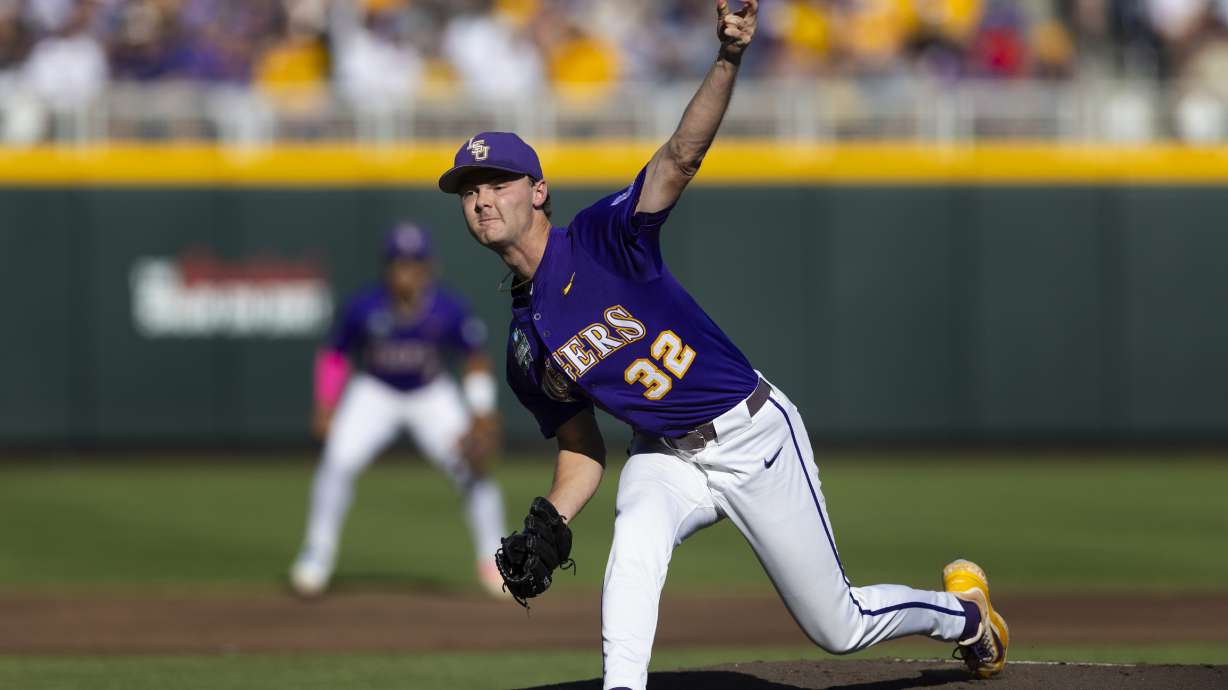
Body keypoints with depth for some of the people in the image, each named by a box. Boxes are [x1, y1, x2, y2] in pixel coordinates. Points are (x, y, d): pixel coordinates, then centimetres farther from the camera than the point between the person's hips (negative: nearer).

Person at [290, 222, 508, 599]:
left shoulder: (448, 311, -24)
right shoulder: (365, 309, -24)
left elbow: (476, 360, -10)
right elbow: (334, 355, -7)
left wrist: (482, 415, -19)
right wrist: (325, 406, -15)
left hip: (433, 395, 0)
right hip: (375, 394, 0)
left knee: (468, 466, -13)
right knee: (337, 462, -19)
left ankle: (493, 562, 4)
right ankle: (316, 557, -5)